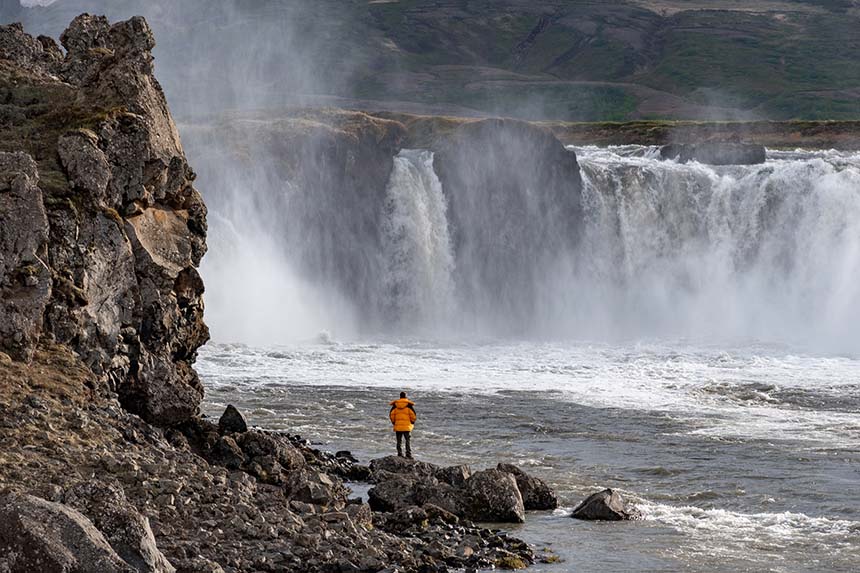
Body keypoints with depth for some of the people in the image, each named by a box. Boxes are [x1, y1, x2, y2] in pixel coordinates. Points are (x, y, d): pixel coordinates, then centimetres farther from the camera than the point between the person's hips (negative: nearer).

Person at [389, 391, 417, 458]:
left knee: (399, 441, 10)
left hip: (398, 426, 2)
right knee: (408, 441, 2)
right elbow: (413, 415, -6)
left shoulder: (395, 404, 4)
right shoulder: (409, 405, -3)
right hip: (407, 426, -2)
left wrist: (394, 423, 15)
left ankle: (400, 454, 8)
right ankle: (408, 455, -4)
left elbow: (391, 415, 3)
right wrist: (412, 423, 10)